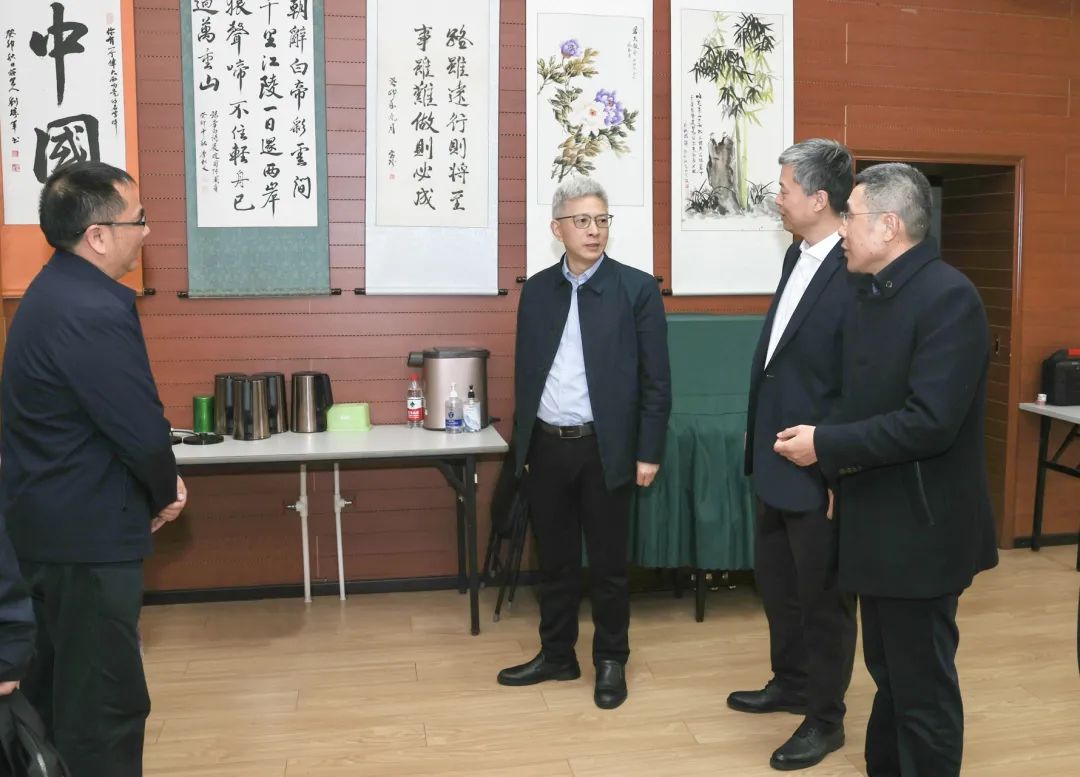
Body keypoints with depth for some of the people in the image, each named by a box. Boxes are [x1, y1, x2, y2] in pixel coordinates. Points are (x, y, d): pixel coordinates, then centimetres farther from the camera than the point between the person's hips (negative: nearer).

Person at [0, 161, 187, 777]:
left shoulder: (61, 287, 8)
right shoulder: (93, 313, -25)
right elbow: (141, 429, -24)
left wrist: (155, 487, 3)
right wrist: (165, 492, -4)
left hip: (54, 518, 10)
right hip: (86, 530, -10)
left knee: (63, 681, 24)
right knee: (106, 699, 2)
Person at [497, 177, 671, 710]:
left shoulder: (637, 289, -4)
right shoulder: (536, 289, 7)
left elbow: (656, 380, -5)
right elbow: (525, 371, 11)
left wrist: (649, 453, -8)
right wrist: (522, 443, 10)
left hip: (604, 450, -3)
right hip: (545, 447, 4)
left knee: (608, 564, 8)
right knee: (554, 561, 14)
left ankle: (611, 661, 26)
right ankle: (557, 656, 30)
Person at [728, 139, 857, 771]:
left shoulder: (856, 273, -22)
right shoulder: (797, 257, 7)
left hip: (820, 469, -9)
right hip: (777, 459, 9)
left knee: (824, 596, 9)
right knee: (776, 580, 22)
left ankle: (825, 718, 29)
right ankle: (791, 683, 43)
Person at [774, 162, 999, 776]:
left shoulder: (948, 296, -19)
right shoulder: (873, 294, 8)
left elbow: (929, 422, -27)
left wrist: (826, 445, -20)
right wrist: (827, 444, 0)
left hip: (919, 527, -9)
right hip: (880, 520, 9)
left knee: (923, 682, 6)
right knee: (888, 671, 22)